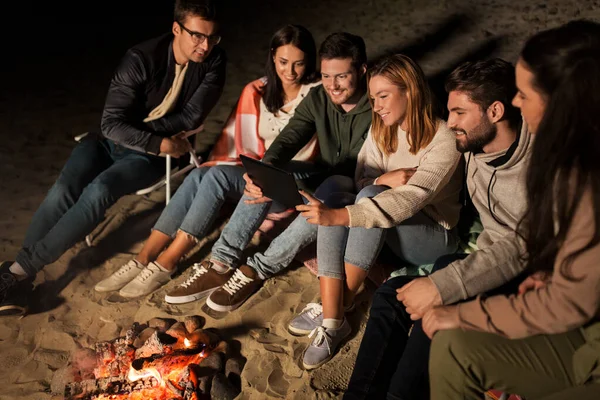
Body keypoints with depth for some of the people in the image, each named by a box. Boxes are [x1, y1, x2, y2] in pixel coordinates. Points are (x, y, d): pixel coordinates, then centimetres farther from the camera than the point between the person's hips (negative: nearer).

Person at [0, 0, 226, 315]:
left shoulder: (213, 62, -11)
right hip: (110, 140, 1)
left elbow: (192, 117, -12)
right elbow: (112, 124, -19)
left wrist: (141, 131, -13)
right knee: (64, 190, -24)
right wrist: (159, 142, -29)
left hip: (151, 154, 0)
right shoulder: (141, 59, -17)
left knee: (99, 191, -28)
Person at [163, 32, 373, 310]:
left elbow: (358, 171, -28)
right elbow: (288, 140, -9)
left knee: (329, 194, -38)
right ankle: (221, 264, -22)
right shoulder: (318, 99, -2)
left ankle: (258, 271, -29)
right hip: (322, 179, 6)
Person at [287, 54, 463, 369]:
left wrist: (340, 216, -41)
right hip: (389, 235, 6)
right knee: (330, 207, -24)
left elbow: (412, 198, -31)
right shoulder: (381, 130, 4)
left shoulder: (442, 139, -19)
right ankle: (331, 321, -26)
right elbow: (361, 178, 2)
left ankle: (341, 306, -21)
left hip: (434, 235, -6)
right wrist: (386, 178, -24)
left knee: (371, 197, -33)